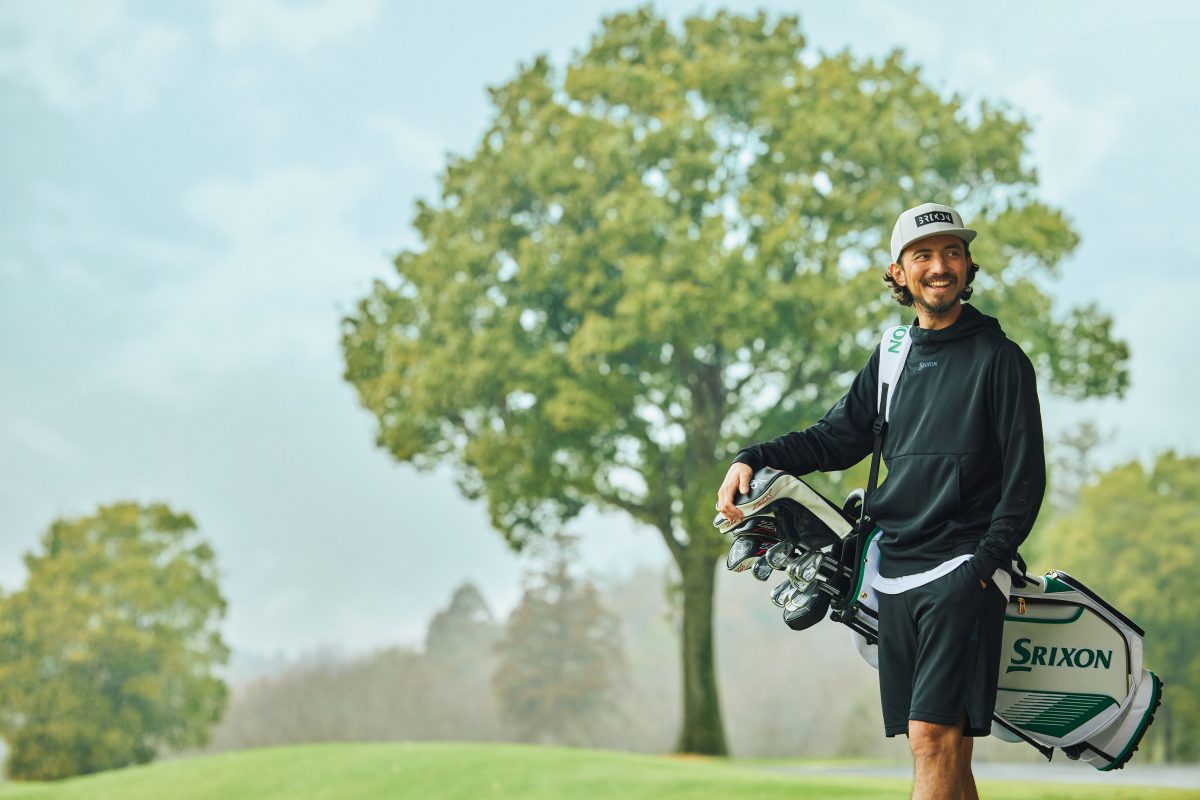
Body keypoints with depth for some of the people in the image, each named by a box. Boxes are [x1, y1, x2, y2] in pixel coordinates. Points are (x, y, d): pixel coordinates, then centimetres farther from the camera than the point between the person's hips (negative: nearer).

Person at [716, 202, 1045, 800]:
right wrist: (752, 460, 5)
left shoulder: (999, 358, 0)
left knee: (933, 736, -15)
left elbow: (1025, 475, -4)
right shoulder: (891, 357, 17)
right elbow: (836, 438, 20)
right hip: (894, 575, 6)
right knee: (941, 748, 7)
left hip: (962, 573, -6)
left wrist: (985, 562, -14)